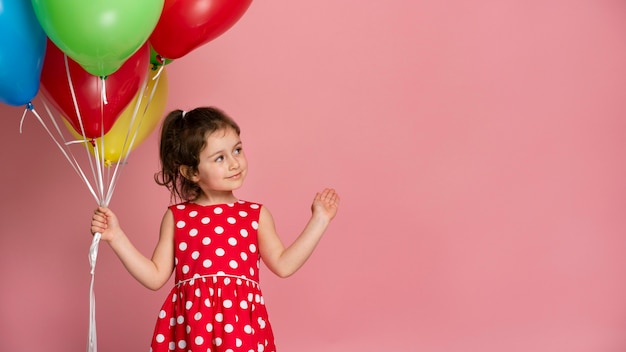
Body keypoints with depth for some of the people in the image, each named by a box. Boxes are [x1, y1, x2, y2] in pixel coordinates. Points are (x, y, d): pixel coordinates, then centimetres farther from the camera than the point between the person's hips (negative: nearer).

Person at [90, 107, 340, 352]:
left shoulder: (256, 214, 6)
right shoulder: (177, 217, 5)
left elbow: (283, 264, 6)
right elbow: (155, 277, 5)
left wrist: (318, 220, 5)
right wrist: (116, 236, 1)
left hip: (242, 325, 0)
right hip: (191, 326, 0)